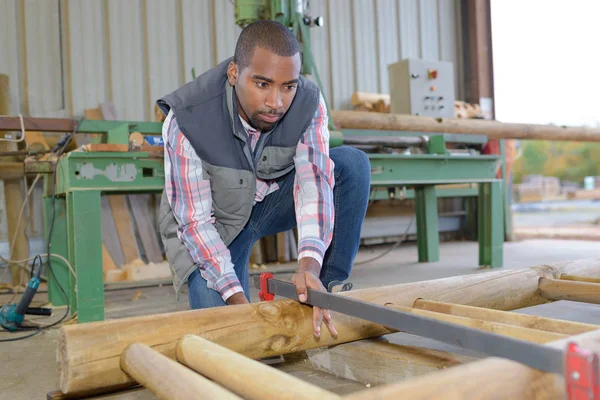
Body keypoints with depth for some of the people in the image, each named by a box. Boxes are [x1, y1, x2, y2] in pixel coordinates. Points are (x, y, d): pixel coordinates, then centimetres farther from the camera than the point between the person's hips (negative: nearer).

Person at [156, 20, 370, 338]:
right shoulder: (187, 118, -30)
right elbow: (195, 220, -27)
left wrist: (310, 264, -49)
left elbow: (314, 180, -32)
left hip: (275, 199, 3)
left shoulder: (308, 102, -22)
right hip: (216, 223, -2)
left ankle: (330, 289, -11)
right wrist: (237, 299, -36)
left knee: (352, 164, -21)